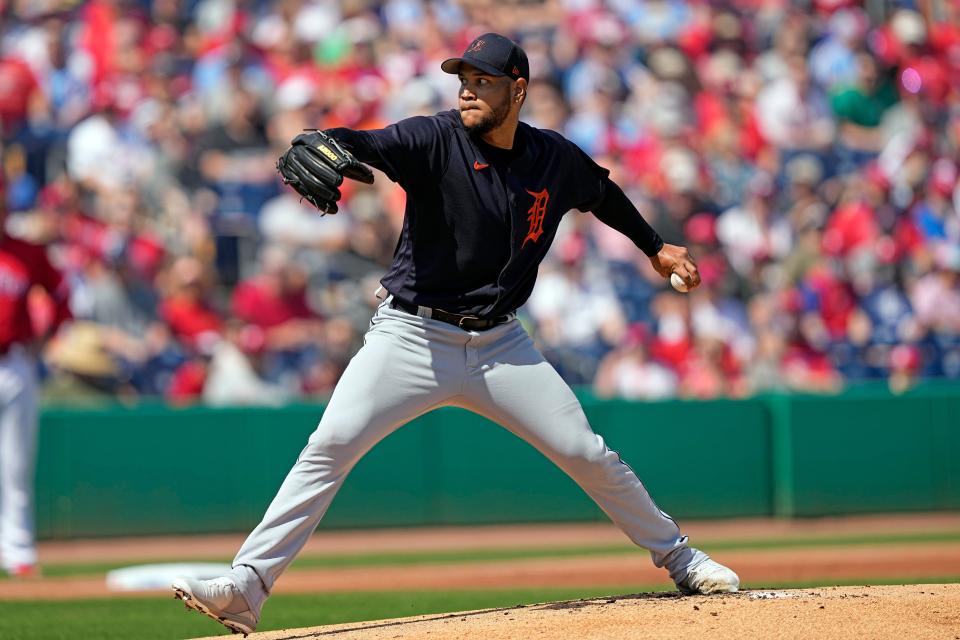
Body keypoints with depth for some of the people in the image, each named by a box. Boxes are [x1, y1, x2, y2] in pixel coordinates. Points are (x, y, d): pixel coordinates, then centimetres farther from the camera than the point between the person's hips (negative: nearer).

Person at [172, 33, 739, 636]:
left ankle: (677, 557, 23)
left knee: (587, 452, 0)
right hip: (412, 336, -3)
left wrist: (656, 247, 31)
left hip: (500, 346, 3)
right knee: (329, 446, -18)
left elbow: (604, 194, 23)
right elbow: (366, 145, -31)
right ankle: (246, 587, -19)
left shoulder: (557, 160, 0)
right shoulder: (435, 140, -12)